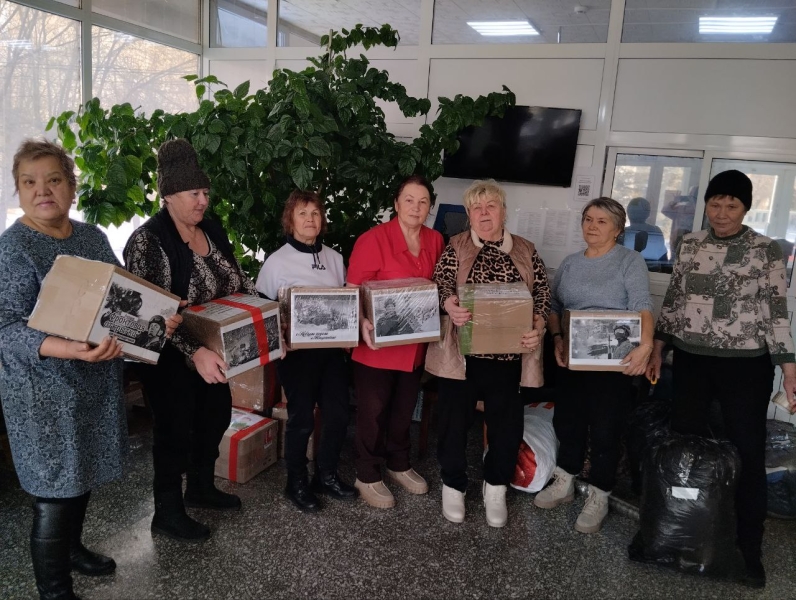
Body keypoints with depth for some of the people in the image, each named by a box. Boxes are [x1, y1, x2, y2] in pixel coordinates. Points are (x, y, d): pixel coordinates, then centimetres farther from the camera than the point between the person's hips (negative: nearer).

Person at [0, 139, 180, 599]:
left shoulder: (93, 236, 5)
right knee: (55, 491, 3)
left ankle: (71, 548, 45)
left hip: (96, 381, 7)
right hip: (45, 391, -6)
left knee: (84, 475, 21)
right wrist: (68, 349, -35)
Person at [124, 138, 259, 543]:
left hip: (213, 354, 8)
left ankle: (201, 488, 44)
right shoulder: (147, 240, -19)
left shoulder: (212, 231, 4)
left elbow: (240, 285, 10)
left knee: (215, 419, 21)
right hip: (172, 361, -8)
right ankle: (167, 514, 27)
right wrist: (193, 352, -36)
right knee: (175, 433, 7)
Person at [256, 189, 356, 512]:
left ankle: (326, 475, 30)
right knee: (302, 418, 4)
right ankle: (296, 483, 24)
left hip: (333, 347, 5)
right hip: (297, 350, -5)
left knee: (338, 413, 9)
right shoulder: (277, 262, -6)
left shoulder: (334, 258, 8)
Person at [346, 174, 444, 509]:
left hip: (416, 343, 6)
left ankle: (399, 465, 41)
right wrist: (363, 324, -31)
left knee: (404, 408, 21)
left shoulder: (435, 241, 2)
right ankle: (367, 476, 27)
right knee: (373, 411, 9)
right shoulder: (373, 240, -17)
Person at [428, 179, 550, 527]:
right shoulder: (455, 248, 4)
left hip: (509, 352, 2)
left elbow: (542, 294, 4)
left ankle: (495, 488, 31)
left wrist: (537, 327, -14)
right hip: (462, 350, -1)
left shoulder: (526, 252, 9)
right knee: (454, 418, 7)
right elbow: (440, 284, -6)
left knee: (507, 422, 10)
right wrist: (449, 305, -29)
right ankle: (453, 485, 27)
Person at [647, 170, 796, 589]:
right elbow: (672, 300, 10)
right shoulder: (690, 245, 5)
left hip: (745, 365, -3)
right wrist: (657, 349, 8)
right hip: (690, 360, 3)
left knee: (748, 453, 5)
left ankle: (750, 548, 20)